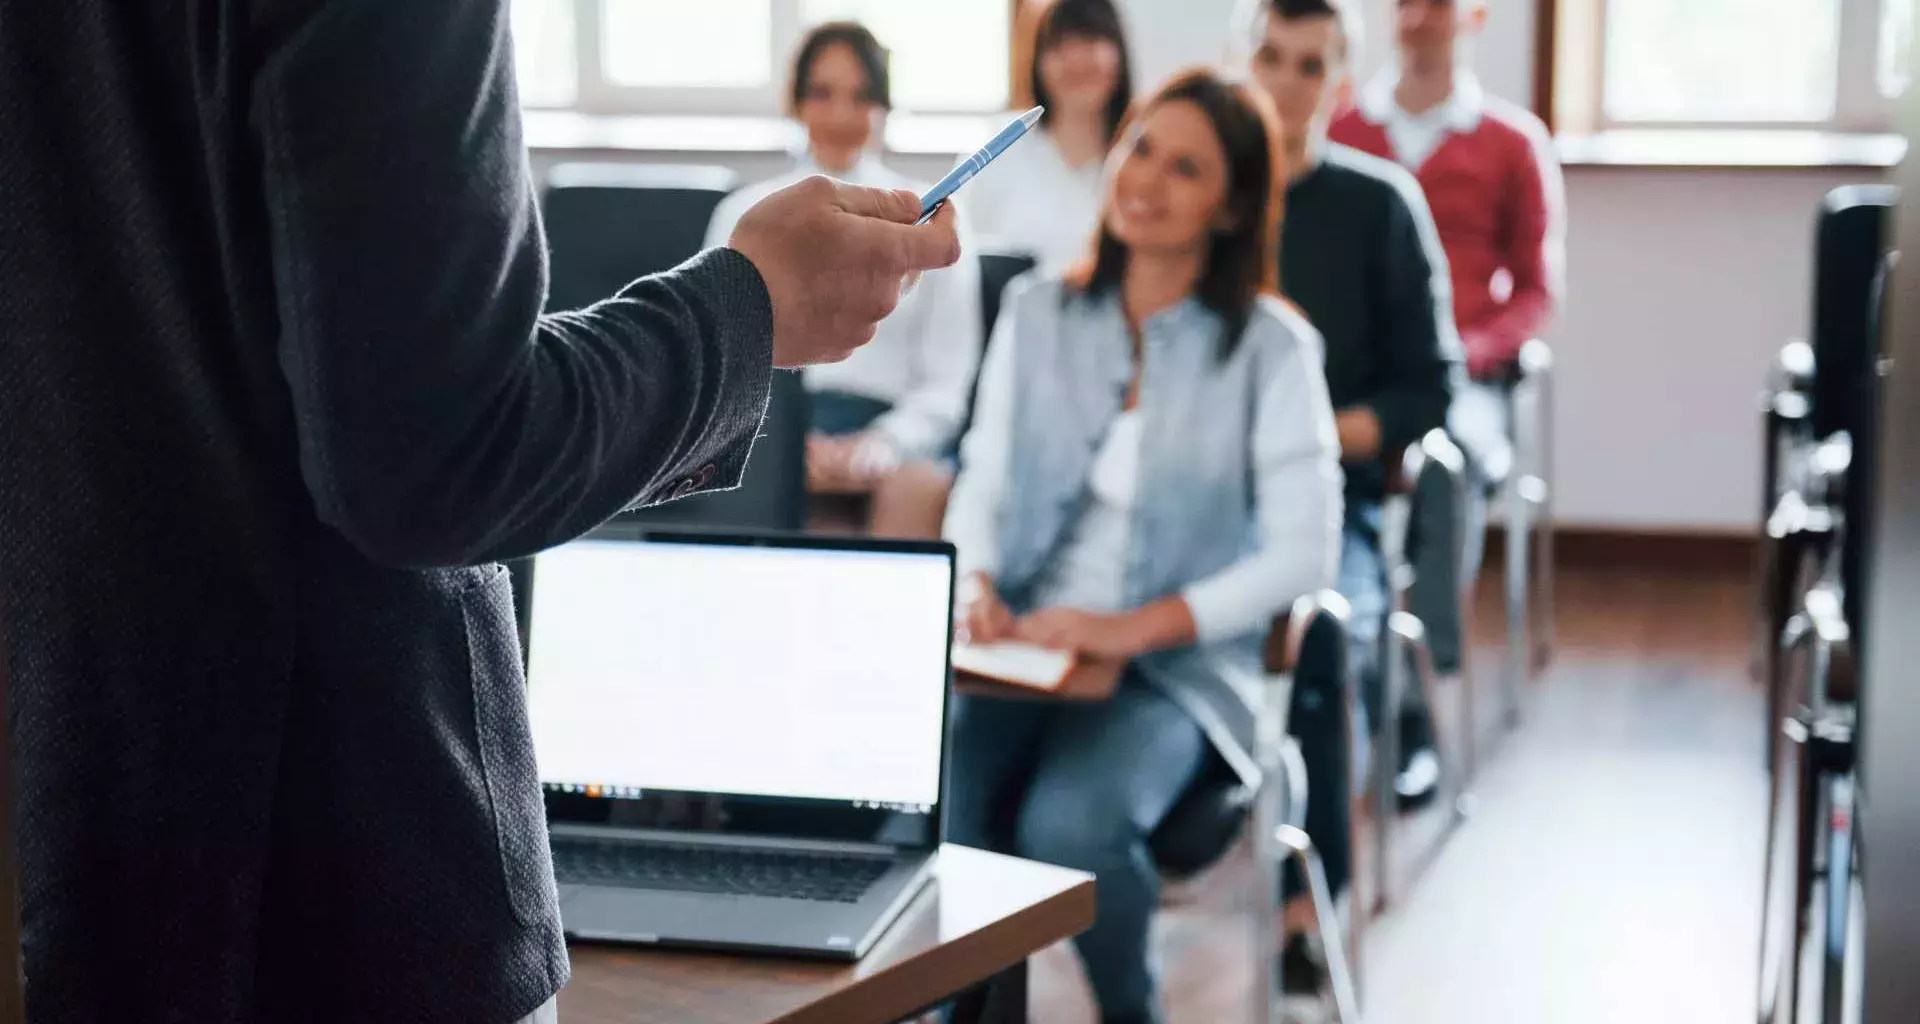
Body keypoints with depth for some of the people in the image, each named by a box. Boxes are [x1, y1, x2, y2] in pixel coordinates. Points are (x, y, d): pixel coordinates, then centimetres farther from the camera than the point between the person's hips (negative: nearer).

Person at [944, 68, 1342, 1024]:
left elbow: (1304, 552, -8)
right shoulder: (1037, 311, 9)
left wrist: (1141, 626, -18)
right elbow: (982, 480, 12)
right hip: (1020, 648, 3)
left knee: (1070, 824, -32)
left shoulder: (1270, 347, -3)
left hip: (1177, 667, -3)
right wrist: (975, 582, -10)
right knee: (925, 808, -28)